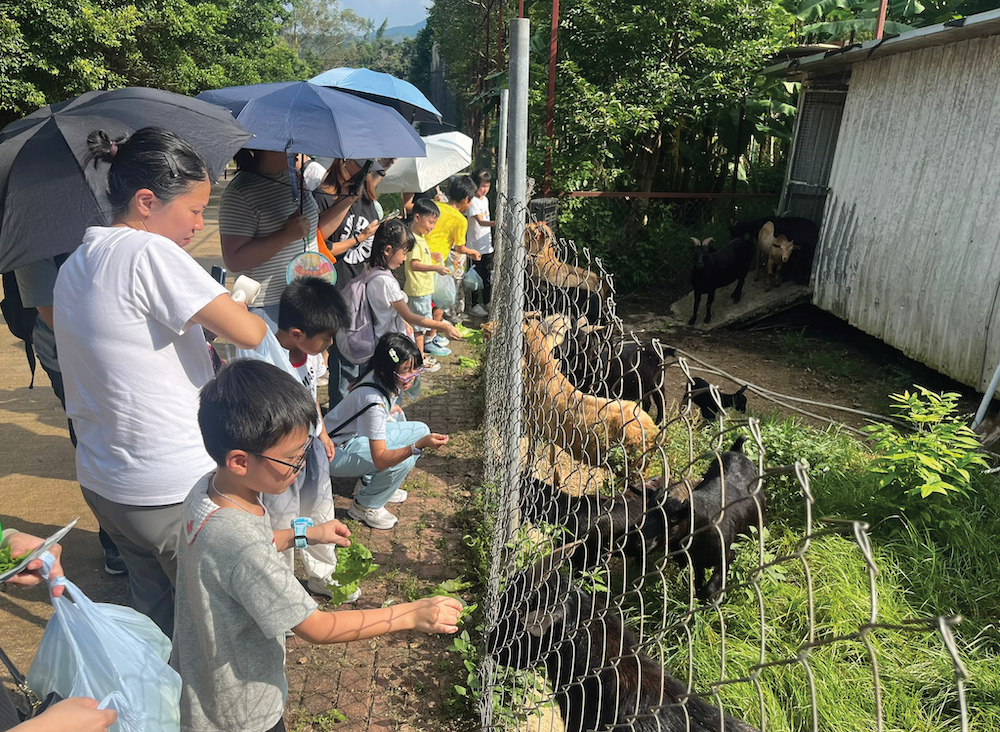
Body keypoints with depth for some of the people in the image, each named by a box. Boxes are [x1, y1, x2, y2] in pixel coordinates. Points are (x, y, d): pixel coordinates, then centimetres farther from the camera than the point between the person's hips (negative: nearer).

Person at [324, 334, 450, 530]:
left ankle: (368, 483, 12)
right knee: (402, 461, -29)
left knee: (421, 431, 0)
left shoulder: (387, 380, -10)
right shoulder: (375, 401, -35)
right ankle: (364, 507, -2)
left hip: (359, 435, 9)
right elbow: (380, 459, -38)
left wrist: (391, 406, 3)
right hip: (336, 452, -9)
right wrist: (419, 445, -48)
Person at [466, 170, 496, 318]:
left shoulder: (485, 200, 12)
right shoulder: (472, 201, -15)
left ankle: (487, 303, 26)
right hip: (475, 246, -8)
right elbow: (480, 221, -28)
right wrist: (494, 223, -44)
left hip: (487, 246, 8)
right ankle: (473, 306, 10)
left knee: (488, 275, 14)